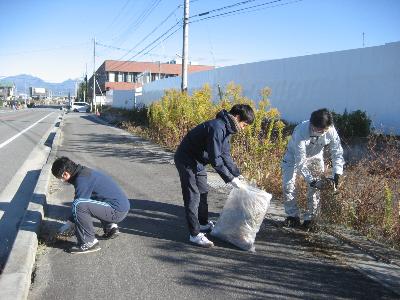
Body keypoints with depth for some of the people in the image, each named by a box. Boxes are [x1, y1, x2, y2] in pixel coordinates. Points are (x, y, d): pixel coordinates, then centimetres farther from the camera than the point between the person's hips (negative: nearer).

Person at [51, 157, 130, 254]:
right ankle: (110, 227, 23)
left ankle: (89, 243, -10)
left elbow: (78, 205, -14)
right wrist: (70, 222, 29)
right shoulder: (84, 171, 14)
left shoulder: (82, 179, -16)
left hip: (117, 211, -10)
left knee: (79, 206, -22)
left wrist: (69, 224, 2)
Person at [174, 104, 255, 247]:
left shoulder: (226, 128, 2)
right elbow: (215, 159, -31)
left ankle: (203, 224, 35)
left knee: (203, 192, 19)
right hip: (186, 161, -10)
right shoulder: (217, 128, -30)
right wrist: (231, 179, -25)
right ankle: (195, 234, 0)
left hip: (198, 162, 10)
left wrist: (237, 174, 5)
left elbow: (225, 155, 10)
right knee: (193, 197, -7)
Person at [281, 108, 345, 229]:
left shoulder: (331, 131, -30)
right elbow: (300, 161, -37)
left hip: (315, 157, 3)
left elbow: (337, 153, -18)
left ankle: (309, 218, 9)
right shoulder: (301, 132, -41)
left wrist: (337, 174, -30)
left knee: (315, 188, -3)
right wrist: (310, 180, -39)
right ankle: (293, 216, 3)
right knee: (288, 185, -12)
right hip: (295, 155, -2)